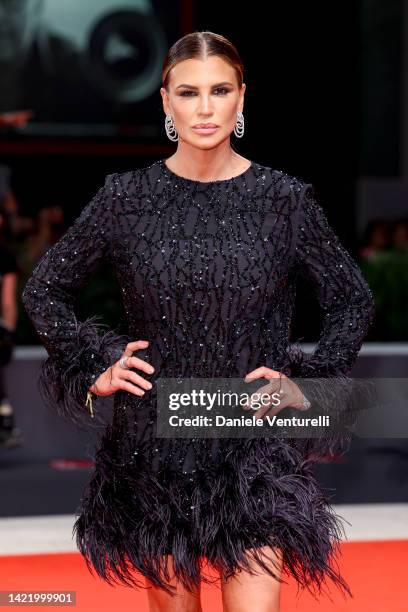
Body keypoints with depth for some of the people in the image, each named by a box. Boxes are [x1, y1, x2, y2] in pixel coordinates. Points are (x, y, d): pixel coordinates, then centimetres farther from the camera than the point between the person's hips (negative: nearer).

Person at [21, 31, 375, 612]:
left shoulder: (284, 198, -3)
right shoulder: (127, 196, -1)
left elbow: (353, 302, 8)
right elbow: (44, 289, 10)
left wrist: (308, 384, -2)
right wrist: (94, 369, 1)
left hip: (255, 444, -1)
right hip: (153, 444, 1)